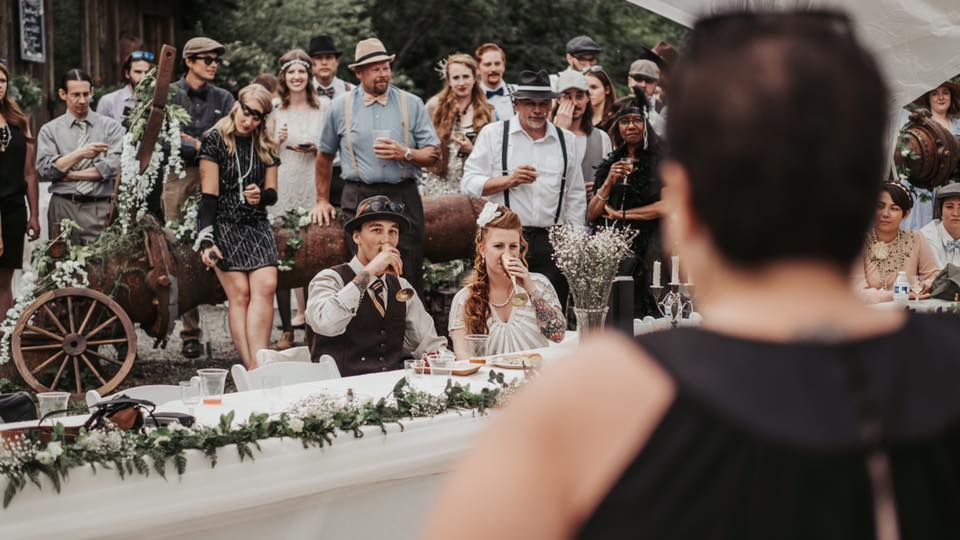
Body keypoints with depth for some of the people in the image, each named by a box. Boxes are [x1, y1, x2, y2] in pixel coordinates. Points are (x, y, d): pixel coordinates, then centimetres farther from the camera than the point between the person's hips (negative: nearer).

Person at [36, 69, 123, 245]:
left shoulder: (111, 126, 7)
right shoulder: (50, 130, 9)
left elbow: (112, 167, -5)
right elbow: (44, 170, -2)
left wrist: (68, 174, -6)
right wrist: (80, 154, -12)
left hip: (101, 210, -1)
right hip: (64, 207, 1)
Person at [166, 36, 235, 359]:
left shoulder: (223, 99, 14)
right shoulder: (168, 96, 7)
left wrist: (193, 143, -6)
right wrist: (203, 146, -6)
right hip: (180, 179, -1)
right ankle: (190, 334, 0)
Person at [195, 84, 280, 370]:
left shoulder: (266, 146, 14)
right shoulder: (215, 140, -2)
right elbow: (209, 193, -7)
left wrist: (261, 195, -9)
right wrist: (206, 239, -15)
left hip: (256, 225, 4)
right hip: (222, 224, -4)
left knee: (266, 287, -16)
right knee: (240, 293, -14)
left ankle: (258, 366, -23)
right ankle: (252, 369, -17)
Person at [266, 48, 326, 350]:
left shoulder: (322, 110, 8)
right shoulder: (275, 111, 7)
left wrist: (316, 150, -6)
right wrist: (278, 142, -7)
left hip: (312, 188, 0)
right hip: (282, 187, 0)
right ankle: (286, 328, -2)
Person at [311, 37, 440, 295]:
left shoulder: (412, 104, 8)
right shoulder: (340, 108, 8)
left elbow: (433, 154, 7)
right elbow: (324, 155, 19)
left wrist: (406, 153, -12)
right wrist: (322, 201, 21)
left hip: (404, 198, 0)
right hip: (359, 199, 0)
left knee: (409, 277, -2)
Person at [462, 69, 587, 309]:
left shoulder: (566, 140, 14)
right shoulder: (493, 133, 6)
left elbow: (576, 198, 17)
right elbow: (468, 184, 2)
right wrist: (509, 180, -11)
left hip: (551, 242, 3)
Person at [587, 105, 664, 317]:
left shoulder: (660, 161, 4)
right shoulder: (608, 165, 16)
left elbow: (666, 206, -9)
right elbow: (591, 215, 10)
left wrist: (621, 214, -2)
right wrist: (609, 182, -5)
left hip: (646, 249, -3)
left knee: (645, 312, -10)